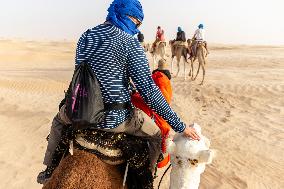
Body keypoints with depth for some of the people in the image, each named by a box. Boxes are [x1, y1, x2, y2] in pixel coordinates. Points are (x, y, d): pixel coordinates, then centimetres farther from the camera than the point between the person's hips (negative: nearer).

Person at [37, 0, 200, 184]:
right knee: (159, 135, 17)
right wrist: (180, 126, -9)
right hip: (114, 120, -5)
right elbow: (148, 89, -15)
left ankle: (49, 170, 44)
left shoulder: (85, 36, 8)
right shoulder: (129, 41, -11)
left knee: (59, 119, 40)